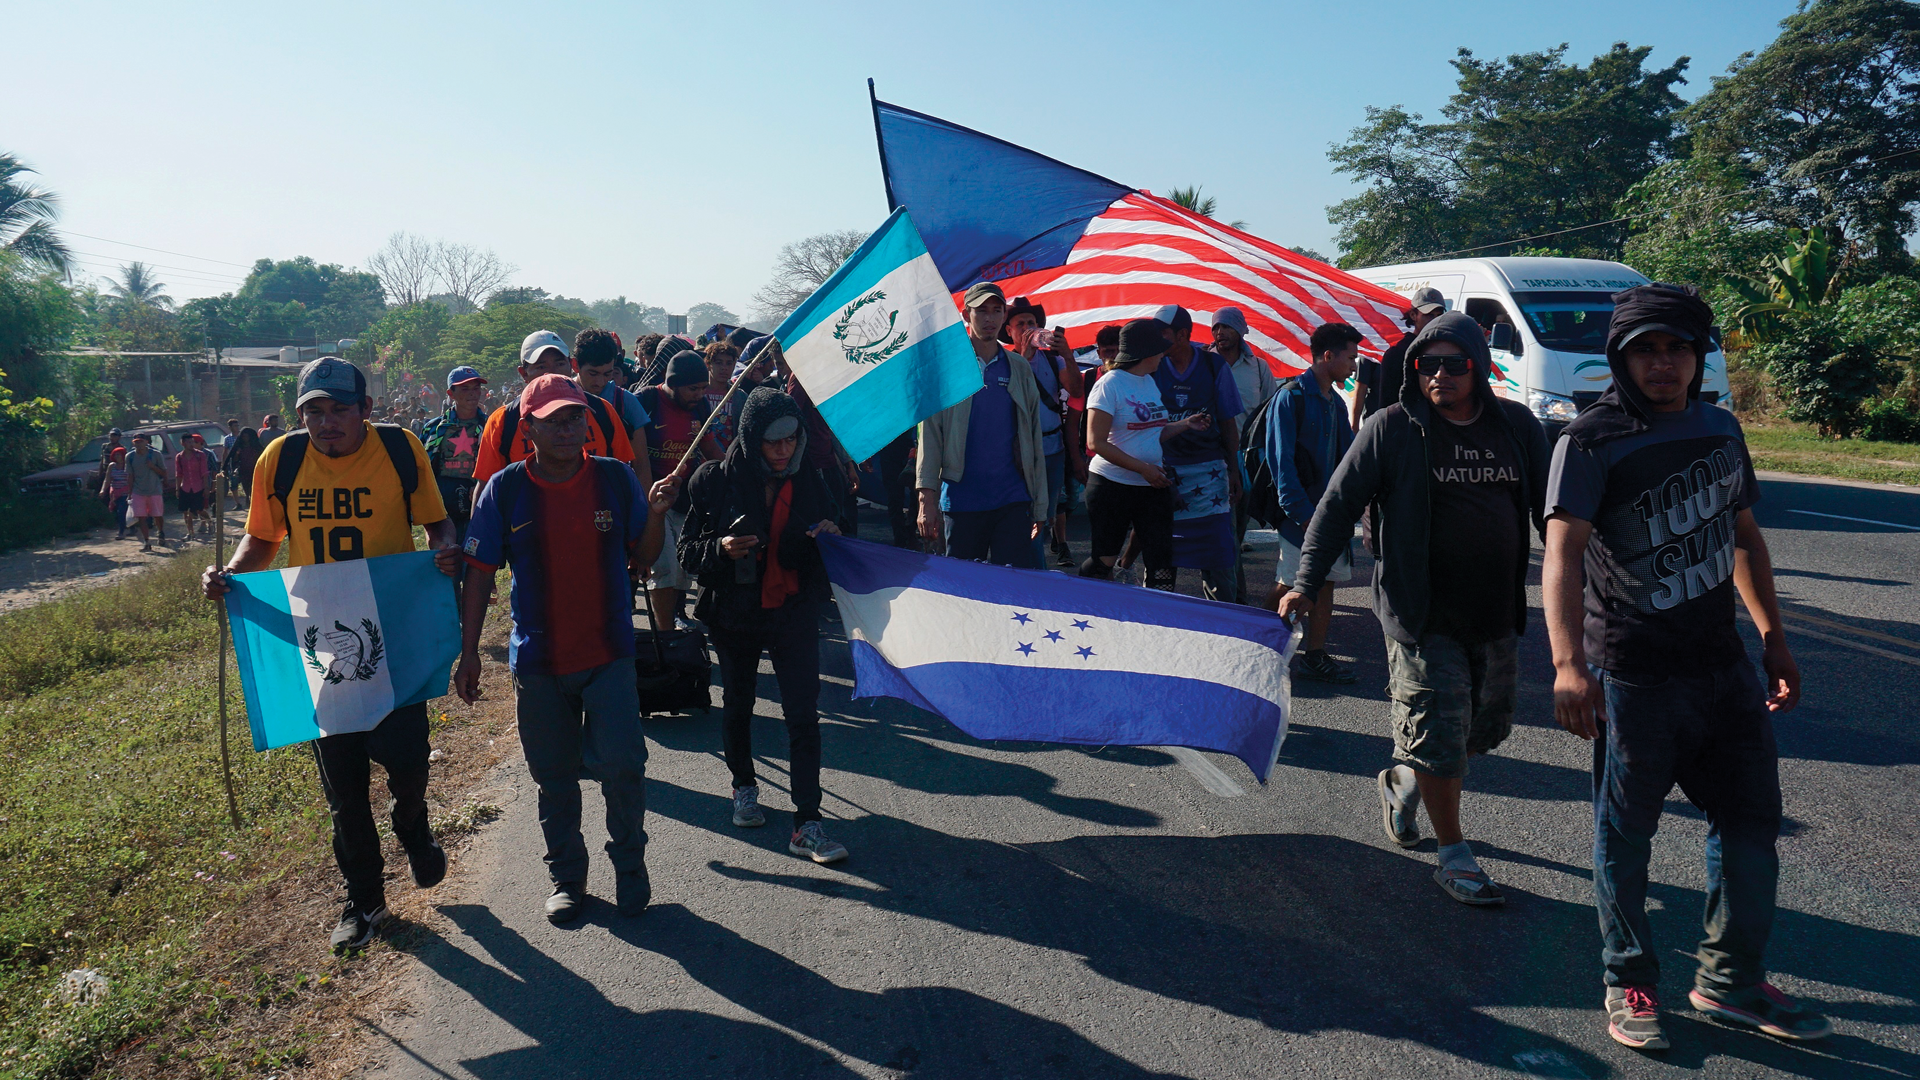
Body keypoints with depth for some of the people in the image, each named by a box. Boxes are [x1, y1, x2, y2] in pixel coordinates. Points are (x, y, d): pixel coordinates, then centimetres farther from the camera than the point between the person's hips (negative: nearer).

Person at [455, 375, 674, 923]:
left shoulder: (614, 477, -2)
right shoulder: (505, 489, -4)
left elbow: (642, 559, 3)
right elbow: (480, 574, 1)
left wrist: (655, 516, -16)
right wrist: (468, 653, 0)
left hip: (609, 654, 0)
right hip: (537, 660, 1)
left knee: (623, 764, -8)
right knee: (554, 776, 11)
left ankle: (630, 865, 17)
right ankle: (567, 877, 31)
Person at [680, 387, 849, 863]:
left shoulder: (808, 482, -2)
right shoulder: (718, 481, -8)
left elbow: (831, 532, 10)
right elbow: (688, 548, -5)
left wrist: (829, 538, -13)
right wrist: (720, 549, -25)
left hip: (794, 613, 0)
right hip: (734, 612, 0)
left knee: (804, 715, -7)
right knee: (737, 705, 18)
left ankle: (807, 825, -4)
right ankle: (744, 787, 44)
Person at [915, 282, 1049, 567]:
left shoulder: (1020, 371, 11)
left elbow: (1034, 442, 12)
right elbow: (930, 435, -2)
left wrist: (1039, 507, 8)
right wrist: (927, 500, -10)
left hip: (1013, 501, 2)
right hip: (960, 501, -2)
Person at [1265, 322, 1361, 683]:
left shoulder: (1334, 402, 14)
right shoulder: (1291, 397, -11)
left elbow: (1348, 454, 15)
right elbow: (1281, 460, -16)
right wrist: (1302, 513, -20)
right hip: (1301, 511, -8)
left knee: (1325, 582, 9)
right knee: (1289, 585, 0)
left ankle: (1314, 657, 17)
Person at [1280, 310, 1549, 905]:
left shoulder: (1518, 427, 5)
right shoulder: (1393, 428, -6)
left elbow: (1549, 511, 15)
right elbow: (1338, 506, -6)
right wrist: (1306, 582, -14)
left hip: (1497, 612, 5)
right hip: (1423, 613, -5)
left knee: (1489, 726, 15)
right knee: (1439, 732, -2)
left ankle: (1403, 779, 41)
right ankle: (1454, 857, 14)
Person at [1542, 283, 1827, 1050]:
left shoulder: (1719, 428, 8)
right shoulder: (1593, 441, -13)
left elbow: (1744, 538, 19)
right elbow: (1563, 551, -25)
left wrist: (1773, 637, 17)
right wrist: (1569, 663, -37)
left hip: (1721, 662, 7)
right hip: (1633, 671, -6)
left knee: (1751, 815, 13)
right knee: (1626, 830, 6)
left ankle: (1731, 979, 30)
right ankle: (1630, 983, 24)